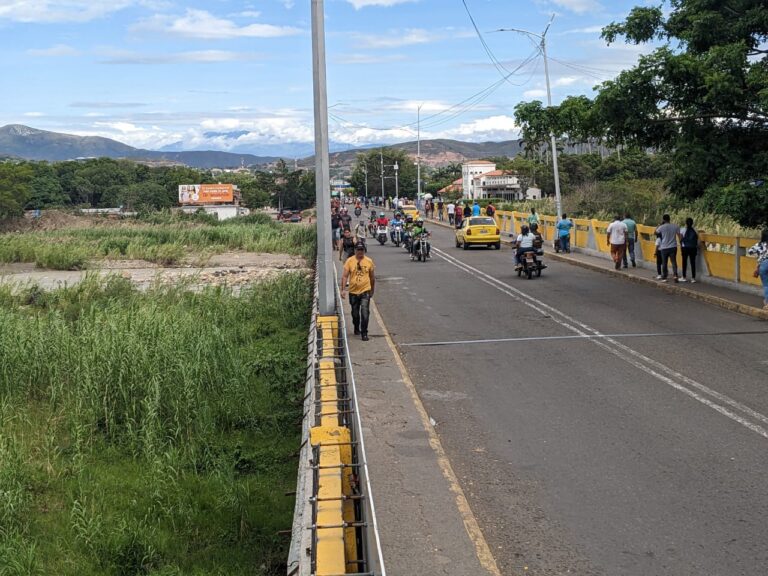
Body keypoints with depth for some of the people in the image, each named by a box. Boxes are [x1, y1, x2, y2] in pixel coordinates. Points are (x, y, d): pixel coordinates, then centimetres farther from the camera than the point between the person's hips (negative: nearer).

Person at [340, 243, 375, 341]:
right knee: (355, 313, 16)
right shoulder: (349, 261, -4)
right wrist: (343, 289, -12)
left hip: (365, 291, -1)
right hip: (353, 291, 1)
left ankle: (364, 333, -7)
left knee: (365, 312, -13)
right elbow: (344, 276, -4)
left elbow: (372, 277, 9)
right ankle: (357, 329, 38)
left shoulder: (369, 261, -1)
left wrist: (372, 290, 14)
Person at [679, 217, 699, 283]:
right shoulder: (695, 230, 1)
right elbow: (697, 240, 2)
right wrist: (697, 249, 10)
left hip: (685, 248, -2)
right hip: (693, 248, 2)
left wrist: (681, 247, 8)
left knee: (684, 262, 7)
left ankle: (684, 277, 12)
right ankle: (693, 278, 3)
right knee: (693, 262, 3)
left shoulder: (683, 230, -5)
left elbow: (681, 240, -5)